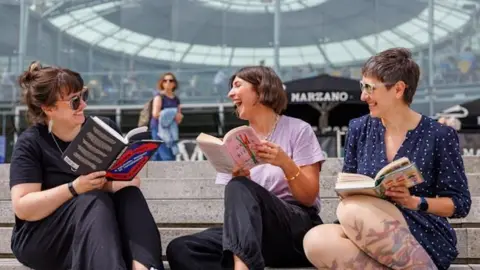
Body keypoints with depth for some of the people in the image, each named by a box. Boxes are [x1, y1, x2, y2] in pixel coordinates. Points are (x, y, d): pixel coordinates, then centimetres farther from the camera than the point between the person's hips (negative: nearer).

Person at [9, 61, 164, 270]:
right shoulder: (30, 143, -6)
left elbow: (133, 180, -2)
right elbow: (23, 208, -14)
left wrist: (106, 184, -25)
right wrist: (74, 189, -27)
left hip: (101, 223, 4)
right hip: (41, 238, -3)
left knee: (129, 195, -25)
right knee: (94, 200, -31)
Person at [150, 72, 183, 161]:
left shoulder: (176, 99, 15)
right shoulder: (159, 96, -3)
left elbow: (178, 120, 17)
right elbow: (155, 114, -15)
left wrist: (179, 116, -6)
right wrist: (171, 114, -12)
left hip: (171, 130, 7)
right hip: (159, 129, -7)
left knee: (157, 158, 9)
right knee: (168, 157, -15)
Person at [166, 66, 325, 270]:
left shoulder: (298, 130, 2)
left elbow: (309, 197, -4)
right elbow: (234, 205, 9)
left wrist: (285, 163, -20)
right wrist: (238, 180, -12)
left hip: (299, 230, -4)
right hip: (253, 233, 4)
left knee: (239, 188, -33)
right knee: (180, 249, -22)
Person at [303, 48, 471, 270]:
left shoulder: (440, 136, -1)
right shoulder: (359, 129, 9)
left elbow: (460, 204, 1)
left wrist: (414, 202, -15)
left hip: (426, 238, -3)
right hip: (370, 237, 4)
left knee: (352, 209, -33)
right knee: (316, 240, -31)